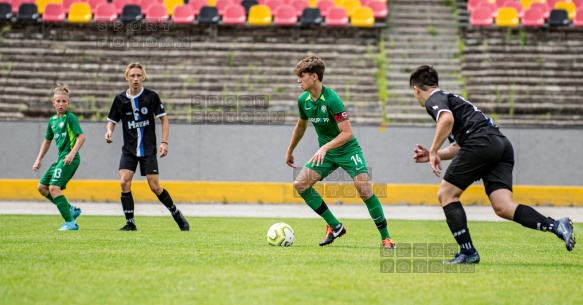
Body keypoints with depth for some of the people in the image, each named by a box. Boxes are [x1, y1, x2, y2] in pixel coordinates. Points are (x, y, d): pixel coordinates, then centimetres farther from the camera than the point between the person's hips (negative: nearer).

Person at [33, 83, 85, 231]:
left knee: (54, 187, -18)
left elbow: (81, 136, -15)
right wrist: (39, 159, 21)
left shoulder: (70, 117, -8)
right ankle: (71, 209, 15)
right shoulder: (52, 120, 15)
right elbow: (47, 141, 26)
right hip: (60, 158, 9)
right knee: (42, 187, 11)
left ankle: (70, 222, -17)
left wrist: (72, 153, -25)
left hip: (69, 159, -9)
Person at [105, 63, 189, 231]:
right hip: (129, 149, 2)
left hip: (148, 149, -2)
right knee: (124, 182, -14)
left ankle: (176, 214, 17)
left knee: (155, 186, -5)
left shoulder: (151, 96, -5)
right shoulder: (120, 99, 1)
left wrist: (164, 142, -8)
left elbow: (164, 119, 0)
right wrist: (109, 131, -11)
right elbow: (112, 120, 11)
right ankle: (130, 223, -5)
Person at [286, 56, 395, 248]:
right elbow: (301, 126, 18)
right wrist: (290, 151, 26)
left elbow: (347, 133, -28)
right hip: (325, 153, 7)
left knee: (365, 190, -21)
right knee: (300, 184, -9)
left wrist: (325, 148, -38)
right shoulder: (303, 100, -3)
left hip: (348, 150, -7)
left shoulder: (331, 99, -24)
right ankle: (334, 226, 0)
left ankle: (386, 238, -9)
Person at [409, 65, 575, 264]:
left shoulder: (434, 100, 7)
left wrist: (433, 152, -9)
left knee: (446, 194, 5)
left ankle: (468, 252, -2)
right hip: (502, 145, 8)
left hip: (482, 142, -8)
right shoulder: (451, 99, 36)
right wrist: (434, 155, 40)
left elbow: (447, 119, -17)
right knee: (503, 207, -4)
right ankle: (556, 226, -23)